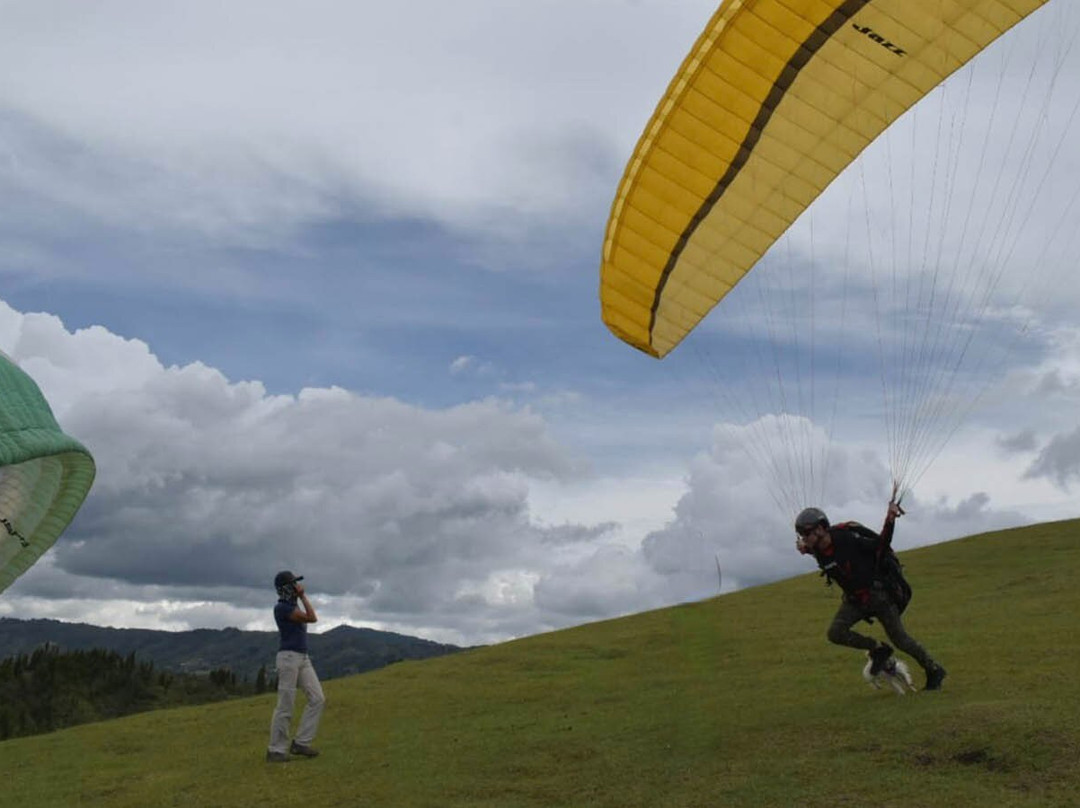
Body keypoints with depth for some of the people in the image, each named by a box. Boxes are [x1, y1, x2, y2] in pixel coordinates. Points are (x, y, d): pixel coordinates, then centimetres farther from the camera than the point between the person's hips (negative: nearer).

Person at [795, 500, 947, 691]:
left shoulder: (848, 538, -27)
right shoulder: (817, 551, -9)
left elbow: (881, 545, -18)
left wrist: (890, 520, -32)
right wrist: (805, 549, 0)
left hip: (877, 594, -6)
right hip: (853, 599, 6)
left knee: (900, 639, 1)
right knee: (835, 633, -14)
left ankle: (934, 670, 23)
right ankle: (878, 649, 6)